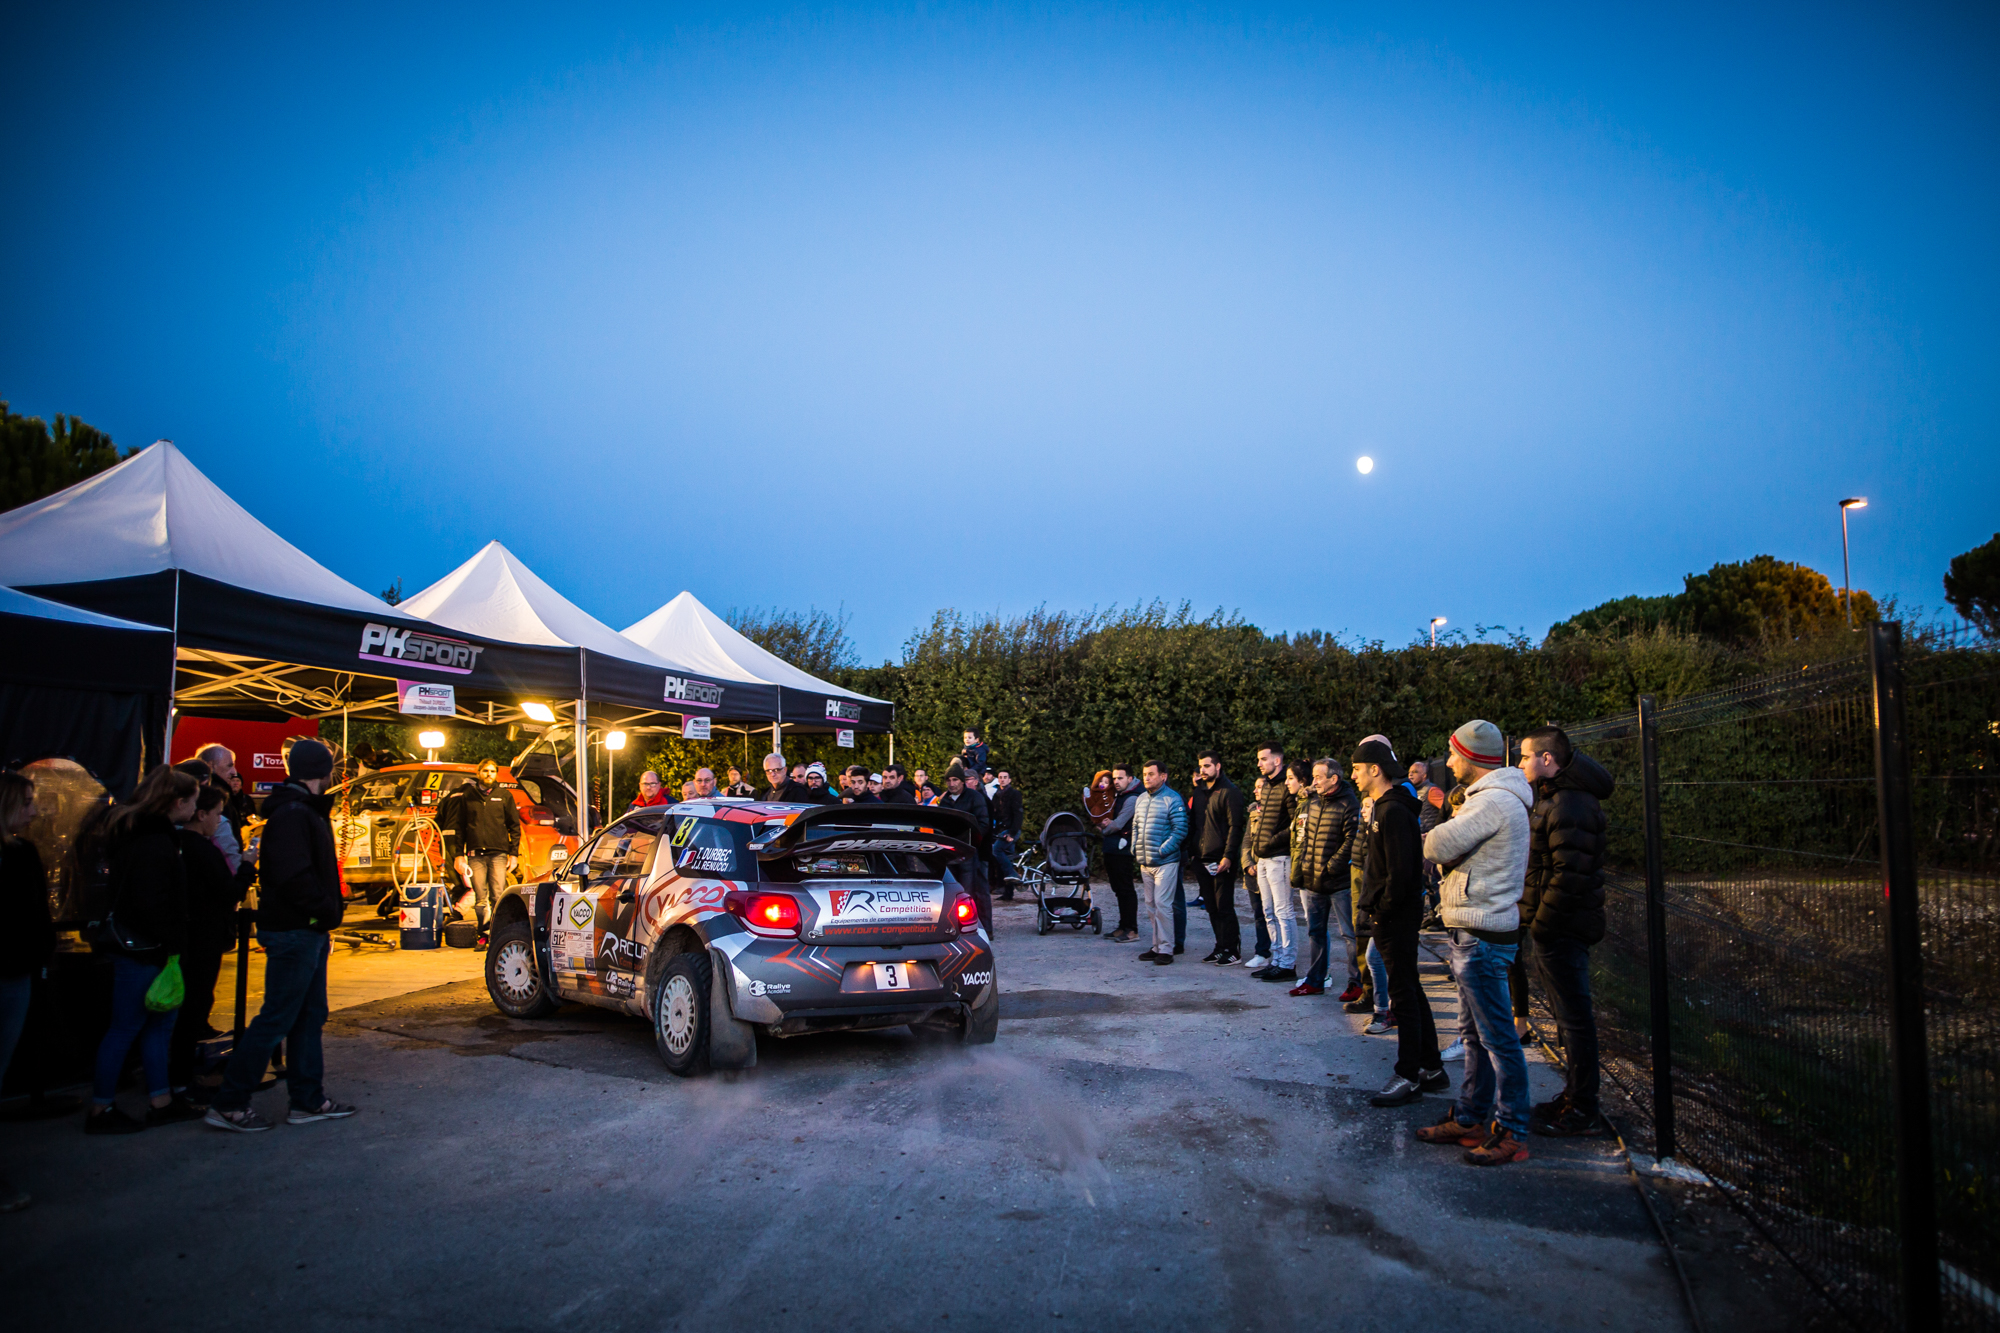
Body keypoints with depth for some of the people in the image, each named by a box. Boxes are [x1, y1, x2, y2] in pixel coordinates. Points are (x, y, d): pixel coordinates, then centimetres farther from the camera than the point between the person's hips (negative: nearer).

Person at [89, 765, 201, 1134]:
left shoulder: (139, 833, 13)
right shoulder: (155, 841, -20)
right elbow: (154, 902, -25)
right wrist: (171, 949, -20)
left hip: (137, 946, 10)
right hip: (144, 949, -10)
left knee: (160, 1022, 14)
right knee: (126, 1027, 0)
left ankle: (162, 1102, 22)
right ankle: (100, 1110, 10)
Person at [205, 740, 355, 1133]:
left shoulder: (304, 813, 16)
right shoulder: (292, 815, -17)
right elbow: (294, 876, -26)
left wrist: (327, 913, 10)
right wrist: (326, 910, -17)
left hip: (309, 931, 11)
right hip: (294, 932, -11)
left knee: (309, 1016, 13)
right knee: (276, 1019, -4)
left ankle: (308, 1100, 20)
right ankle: (228, 1104, 4)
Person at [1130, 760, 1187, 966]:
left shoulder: (1173, 799, -9)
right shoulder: (1141, 799, 13)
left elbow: (1180, 830, -13)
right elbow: (1135, 826, 21)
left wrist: (1163, 850, -17)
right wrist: (1135, 847, 7)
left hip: (1165, 862, -7)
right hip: (1145, 863, 7)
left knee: (1162, 905, -8)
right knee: (1151, 906, 11)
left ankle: (1166, 949, -2)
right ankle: (1158, 946, 19)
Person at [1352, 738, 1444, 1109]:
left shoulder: (1394, 811, -18)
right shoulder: (1382, 808, 14)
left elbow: (1400, 871, -23)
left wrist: (1383, 910, -15)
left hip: (1397, 918, -10)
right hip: (1391, 917, 10)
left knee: (1404, 994, -3)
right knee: (1410, 990, 15)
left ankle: (1409, 1078, 3)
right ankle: (1431, 1068, 25)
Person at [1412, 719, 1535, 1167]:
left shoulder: (1494, 802, -19)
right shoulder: (1490, 798, 16)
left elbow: (1439, 846, -22)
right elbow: (1457, 850, 16)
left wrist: (1437, 834, -2)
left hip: (1482, 939, -11)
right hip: (1473, 934, 11)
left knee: (1498, 1038, -3)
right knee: (1474, 1034, 17)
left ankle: (1511, 1133, 5)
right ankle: (1470, 1118, 27)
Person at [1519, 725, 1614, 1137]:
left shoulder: (1571, 805, -19)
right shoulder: (1551, 798, 16)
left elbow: (1571, 873, -25)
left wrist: (1541, 923, -21)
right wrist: (1536, 924, 16)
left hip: (1561, 930, -11)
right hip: (1552, 927, 11)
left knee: (1574, 1018, -3)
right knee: (1570, 1015, 17)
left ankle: (1582, 1111, 5)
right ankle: (1574, 1098, 28)